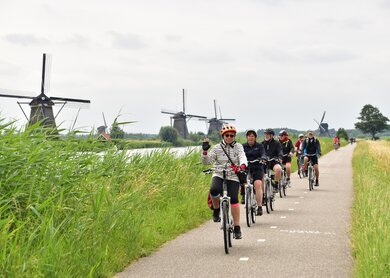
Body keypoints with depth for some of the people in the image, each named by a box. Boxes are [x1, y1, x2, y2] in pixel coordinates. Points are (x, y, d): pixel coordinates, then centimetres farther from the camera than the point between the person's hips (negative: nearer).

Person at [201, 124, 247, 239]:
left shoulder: (238, 146, 7)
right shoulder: (217, 148, 6)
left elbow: (242, 157, -11)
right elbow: (206, 161, 1)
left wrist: (242, 165, -34)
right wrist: (205, 150, -17)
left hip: (233, 177, 0)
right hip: (219, 175, 0)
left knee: (233, 198, -15)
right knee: (214, 191, -31)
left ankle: (237, 227, -4)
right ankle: (216, 210, 0)